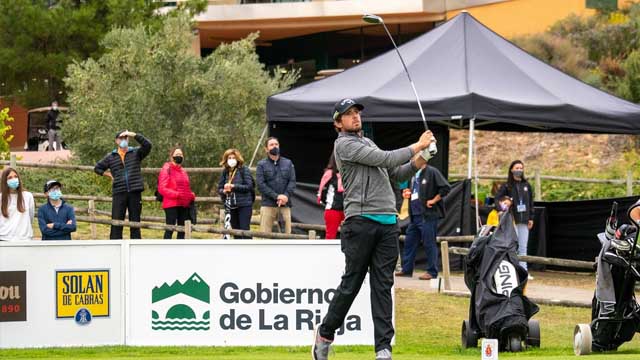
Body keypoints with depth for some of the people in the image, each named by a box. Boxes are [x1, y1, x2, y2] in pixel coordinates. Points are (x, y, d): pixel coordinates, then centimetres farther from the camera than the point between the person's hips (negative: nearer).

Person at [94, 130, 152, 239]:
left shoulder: (136, 153, 8)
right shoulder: (111, 157, 12)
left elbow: (147, 145, -9)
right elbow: (97, 168, 22)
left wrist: (133, 135, -12)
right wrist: (108, 175, 9)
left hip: (135, 193, -1)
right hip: (119, 193, 1)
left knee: (135, 222, 4)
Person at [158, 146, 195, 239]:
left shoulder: (183, 171, 17)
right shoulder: (166, 169, -5)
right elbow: (162, 189, -14)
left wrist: (192, 196, 3)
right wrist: (176, 194, -23)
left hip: (184, 205, 8)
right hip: (171, 204, -8)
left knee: (182, 230, 11)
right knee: (169, 230, -8)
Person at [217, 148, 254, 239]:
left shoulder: (244, 170, -5)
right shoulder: (225, 172, 9)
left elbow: (249, 186, -12)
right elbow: (219, 188, 10)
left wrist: (233, 186, -16)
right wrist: (224, 191, -13)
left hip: (244, 205, -5)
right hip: (231, 206, 5)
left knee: (245, 230, -9)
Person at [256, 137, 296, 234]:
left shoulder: (288, 163, 14)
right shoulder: (262, 165, 5)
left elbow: (292, 181, 6)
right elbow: (261, 184, -5)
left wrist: (286, 195, -13)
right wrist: (276, 196, -15)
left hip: (285, 204, 2)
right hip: (268, 205, -2)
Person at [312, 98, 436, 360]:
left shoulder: (368, 143, 26)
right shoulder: (344, 144, -1)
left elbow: (395, 174, 24)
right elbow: (383, 159, -10)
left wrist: (414, 165, 5)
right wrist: (417, 147, -4)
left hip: (388, 222, 7)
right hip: (361, 221, -7)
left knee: (383, 286, 0)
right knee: (351, 283, -2)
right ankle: (325, 334, 15)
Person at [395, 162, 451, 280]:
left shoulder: (432, 172, -9)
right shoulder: (414, 174, 17)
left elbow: (446, 188, -15)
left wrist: (434, 200, -13)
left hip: (428, 215, -9)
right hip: (415, 215, 9)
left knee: (429, 244, -5)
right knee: (409, 242, 11)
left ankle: (432, 272, 0)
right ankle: (406, 269, 18)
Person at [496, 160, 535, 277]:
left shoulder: (527, 186, 11)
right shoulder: (507, 186, -1)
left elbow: (531, 202, 15)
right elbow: (497, 199, -4)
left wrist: (531, 218, 10)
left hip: (524, 221, 4)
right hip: (512, 220, -4)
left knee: (523, 247, 6)